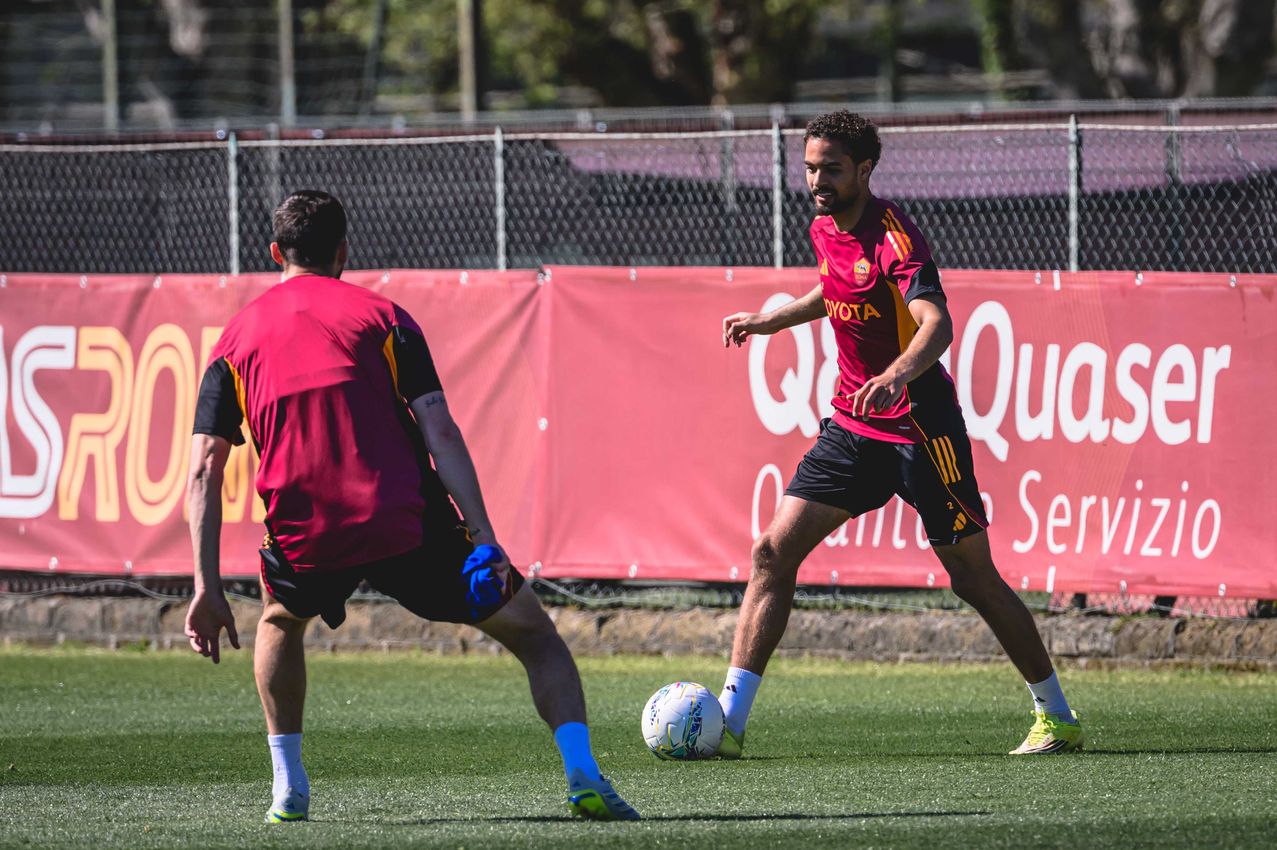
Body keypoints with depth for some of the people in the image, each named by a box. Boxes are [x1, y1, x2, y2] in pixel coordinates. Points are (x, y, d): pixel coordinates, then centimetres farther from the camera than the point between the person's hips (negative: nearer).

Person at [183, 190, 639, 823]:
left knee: (280, 621, 37)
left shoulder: (235, 339, 16)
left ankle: (287, 787, 25)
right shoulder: (379, 316, 9)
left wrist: (207, 590, 6)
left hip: (306, 543, 2)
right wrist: (484, 540, -7)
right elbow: (439, 431, -4)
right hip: (407, 525, -2)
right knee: (535, 636, 11)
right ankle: (582, 777, -10)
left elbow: (204, 471, 8)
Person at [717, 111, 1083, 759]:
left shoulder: (893, 236, -19)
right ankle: (728, 720, -7)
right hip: (853, 428, 7)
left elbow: (937, 323, -35)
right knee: (773, 552, -6)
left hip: (921, 428, -7)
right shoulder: (824, 230, 5)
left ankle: (1056, 717, 16)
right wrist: (773, 319, 25)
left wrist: (896, 376, -52)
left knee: (975, 579, 0)